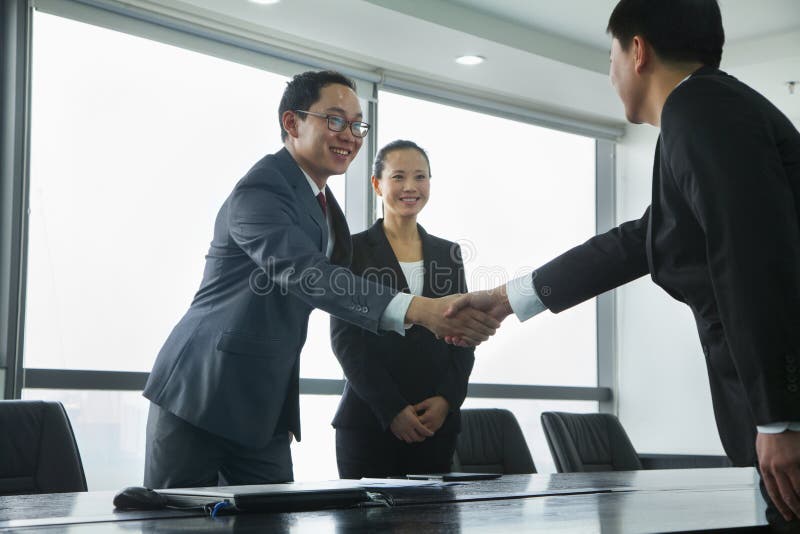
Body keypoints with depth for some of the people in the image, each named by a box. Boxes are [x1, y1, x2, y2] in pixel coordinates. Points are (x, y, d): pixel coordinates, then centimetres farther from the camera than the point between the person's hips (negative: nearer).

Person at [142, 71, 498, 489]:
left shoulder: (322, 202, 13)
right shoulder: (260, 190, -18)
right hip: (202, 398, -9)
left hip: (266, 408, 9)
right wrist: (417, 309, -44)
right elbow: (302, 272, -34)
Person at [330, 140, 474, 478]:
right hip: (368, 419, -3)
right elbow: (344, 337, -5)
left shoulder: (448, 253, 14)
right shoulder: (353, 250, 1)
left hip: (438, 421, 4)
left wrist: (447, 399, -5)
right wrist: (391, 409, -12)